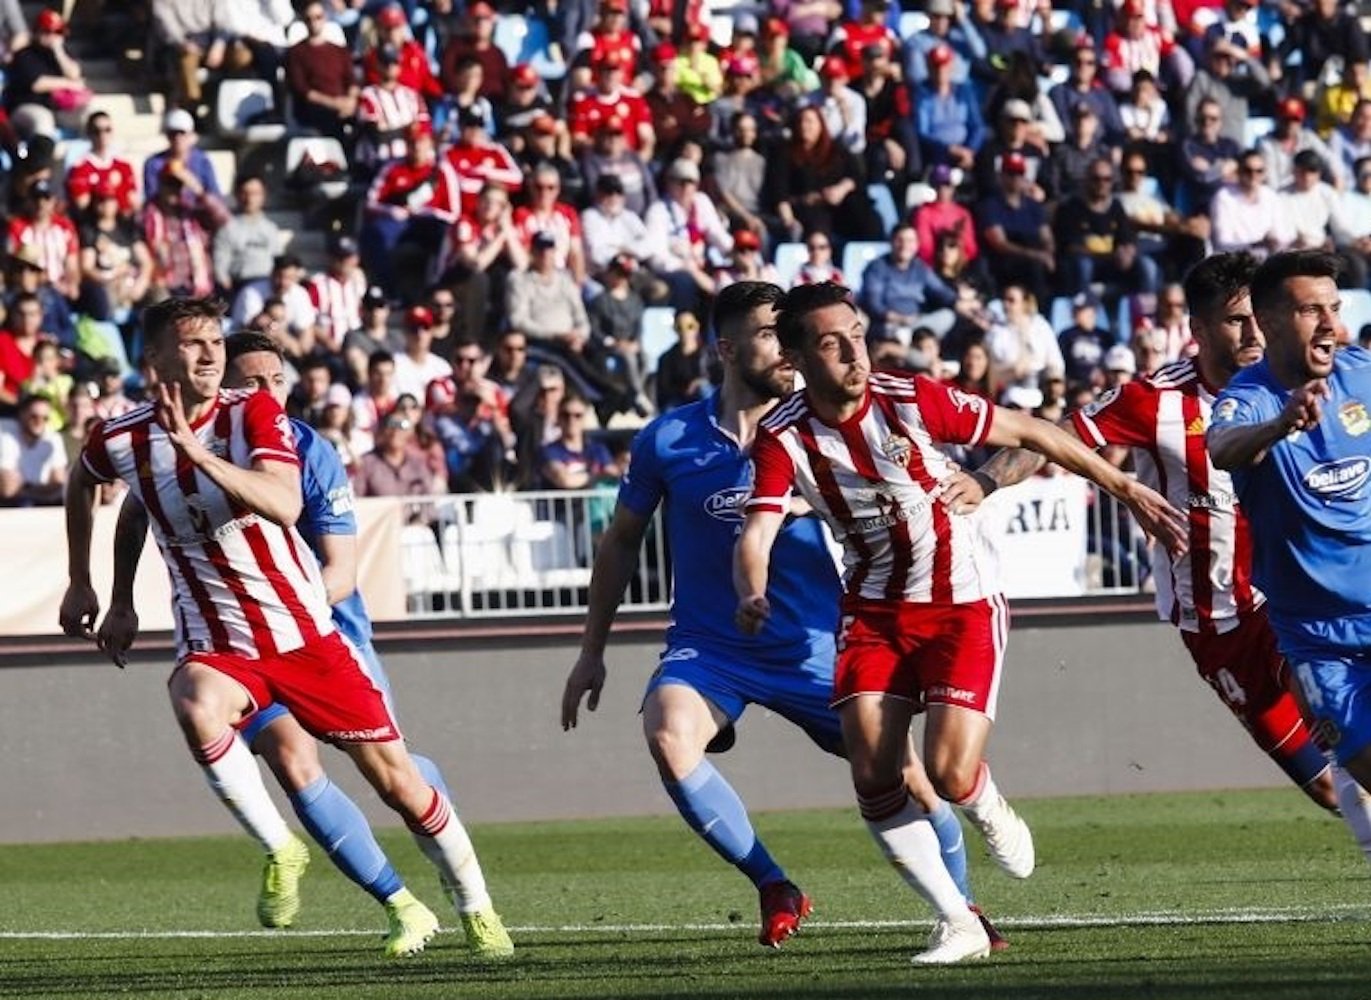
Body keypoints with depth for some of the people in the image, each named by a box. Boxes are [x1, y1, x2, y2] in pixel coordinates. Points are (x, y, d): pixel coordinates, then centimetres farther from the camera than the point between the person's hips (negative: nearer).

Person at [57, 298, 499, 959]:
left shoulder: (253, 414, -11)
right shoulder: (121, 441, -5)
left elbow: (283, 507, -29)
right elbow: (81, 483, 20)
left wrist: (197, 452, -39)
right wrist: (80, 583, 22)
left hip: (302, 631, 0)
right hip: (214, 642, 0)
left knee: (396, 780, 3)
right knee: (199, 713, -36)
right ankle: (279, 850, -16)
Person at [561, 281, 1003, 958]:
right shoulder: (667, 441, -5)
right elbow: (622, 541, 9)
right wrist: (593, 649, 11)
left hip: (812, 646, 1)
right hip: (708, 646, -1)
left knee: (902, 772, -5)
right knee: (669, 736, -30)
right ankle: (774, 890, -15)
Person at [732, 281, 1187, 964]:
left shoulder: (912, 401, -16)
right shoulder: (784, 439, -11)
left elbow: (1029, 432, -6)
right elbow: (756, 536, -21)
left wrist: (1127, 489, -5)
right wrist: (752, 596, -45)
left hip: (963, 606, -3)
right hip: (874, 612, 3)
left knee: (948, 773, -17)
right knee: (873, 777, -10)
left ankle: (990, 812, 22)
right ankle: (958, 924, 5)